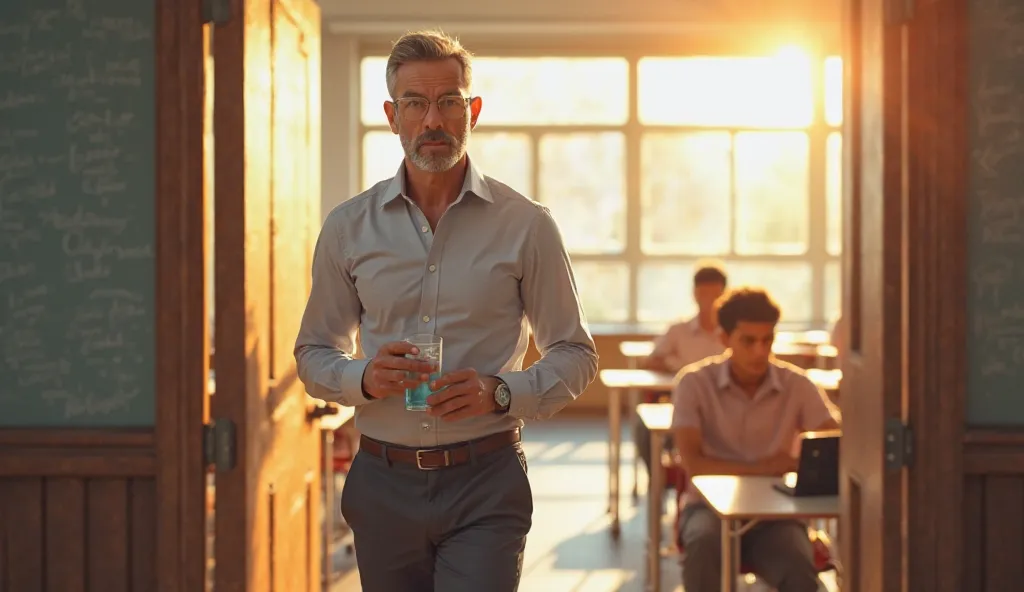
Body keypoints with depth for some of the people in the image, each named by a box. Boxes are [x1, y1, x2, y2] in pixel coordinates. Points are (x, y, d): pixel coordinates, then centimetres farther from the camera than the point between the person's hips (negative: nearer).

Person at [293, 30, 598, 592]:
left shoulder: (526, 225, -1)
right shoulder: (348, 228, 5)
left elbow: (575, 355, 4)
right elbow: (313, 356, 11)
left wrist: (501, 393, -14)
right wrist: (364, 378, -11)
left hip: (486, 487, -2)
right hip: (384, 484, 3)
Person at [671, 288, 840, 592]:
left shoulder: (797, 385, -1)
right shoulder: (695, 382, -6)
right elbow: (693, 464, -14)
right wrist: (760, 469, -19)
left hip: (775, 512, 1)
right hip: (711, 505, -1)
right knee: (704, 542, -37)